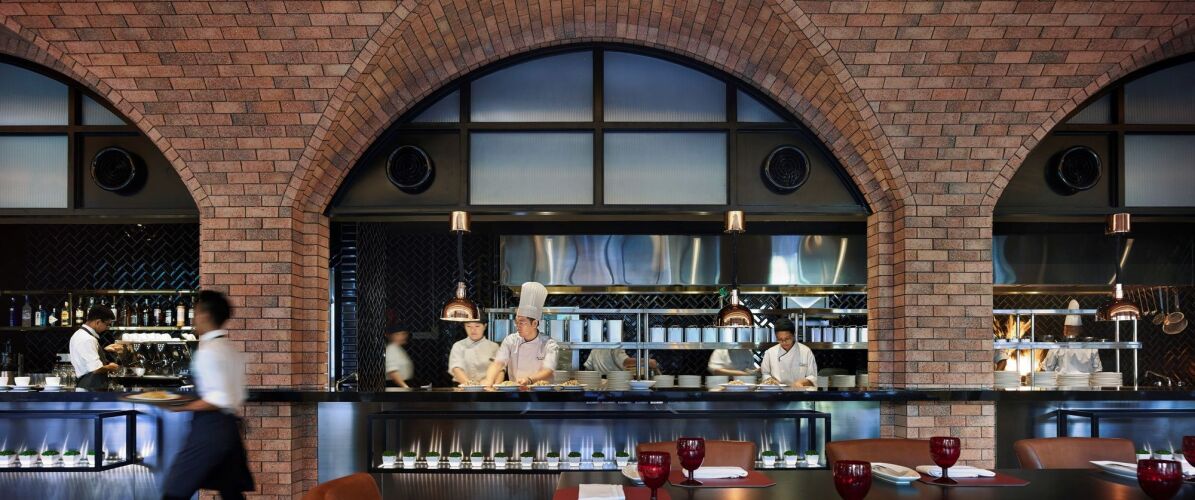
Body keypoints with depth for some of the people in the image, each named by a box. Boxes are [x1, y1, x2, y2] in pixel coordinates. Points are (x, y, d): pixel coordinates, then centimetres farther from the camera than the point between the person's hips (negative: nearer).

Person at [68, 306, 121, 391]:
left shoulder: (79, 335, 11)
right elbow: (96, 368, -26)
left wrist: (104, 350, 18)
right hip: (92, 388, -10)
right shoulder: (88, 339, -21)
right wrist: (110, 367, -8)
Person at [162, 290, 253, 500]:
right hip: (229, 425, 9)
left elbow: (220, 399, -22)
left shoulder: (208, 351, -15)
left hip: (210, 428, -9)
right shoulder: (232, 349, 13)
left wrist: (183, 407, -14)